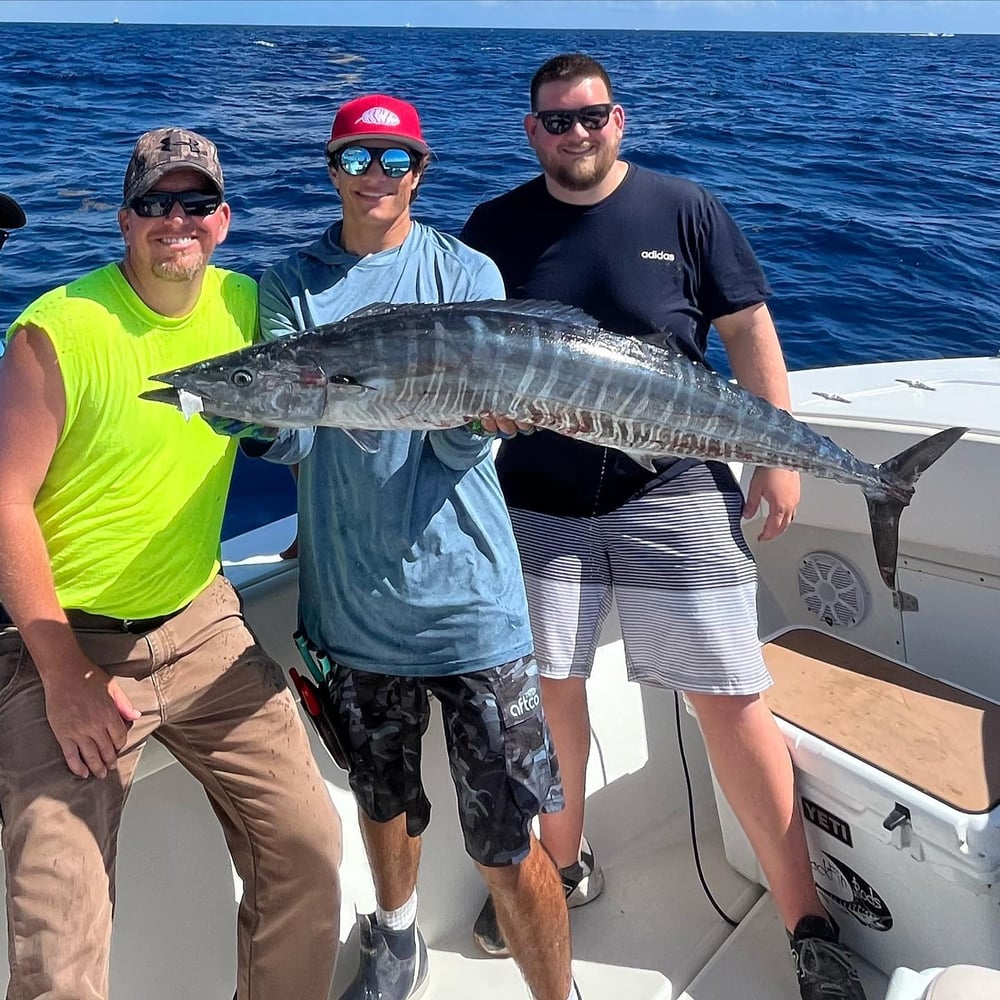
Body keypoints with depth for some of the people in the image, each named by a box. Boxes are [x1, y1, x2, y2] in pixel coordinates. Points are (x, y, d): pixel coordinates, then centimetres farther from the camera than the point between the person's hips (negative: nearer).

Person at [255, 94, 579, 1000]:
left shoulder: (466, 273, 0)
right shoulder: (292, 286, 7)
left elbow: (465, 449, -8)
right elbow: (285, 438, -4)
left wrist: (478, 412, -30)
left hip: (463, 594, -2)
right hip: (350, 601, 3)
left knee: (506, 846, -1)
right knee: (382, 801, 23)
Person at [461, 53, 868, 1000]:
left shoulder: (684, 209, 1)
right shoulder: (494, 227, 6)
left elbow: (748, 329, 3)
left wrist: (779, 456, -1)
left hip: (674, 494, -2)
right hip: (538, 500, 3)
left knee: (731, 700, -3)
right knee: (547, 687, 10)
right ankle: (563, 864, 35)